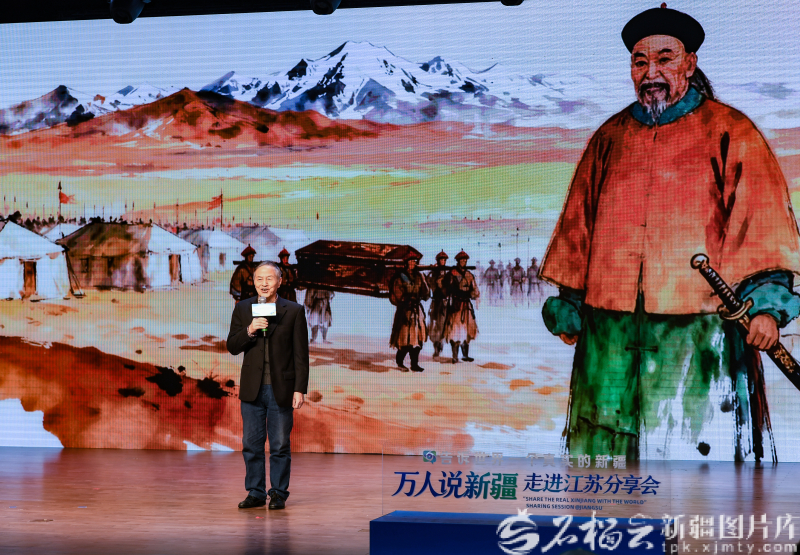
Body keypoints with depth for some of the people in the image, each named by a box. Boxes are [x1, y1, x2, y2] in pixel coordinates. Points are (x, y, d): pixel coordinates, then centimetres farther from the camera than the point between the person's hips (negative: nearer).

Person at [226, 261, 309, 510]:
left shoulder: (294, 311, 0)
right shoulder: (242, 309, 7)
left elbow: (301, 355, -1)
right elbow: (232, 347, 3)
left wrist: (300, 389, -7)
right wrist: (249, 330, -16)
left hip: (281, 389, -2)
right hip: (252, 388, 2)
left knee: (280, 445, 3)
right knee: (252, 444, 6)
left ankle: (278, 494, 12)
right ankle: (255, 493, 16)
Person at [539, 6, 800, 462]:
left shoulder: (731, 133, 4)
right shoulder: (610, 139, 16)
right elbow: (578, 226, 22)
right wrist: (569, 304, 19)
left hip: (697, 326, -4)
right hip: (611, 329, 4)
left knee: (698, 447, -6)